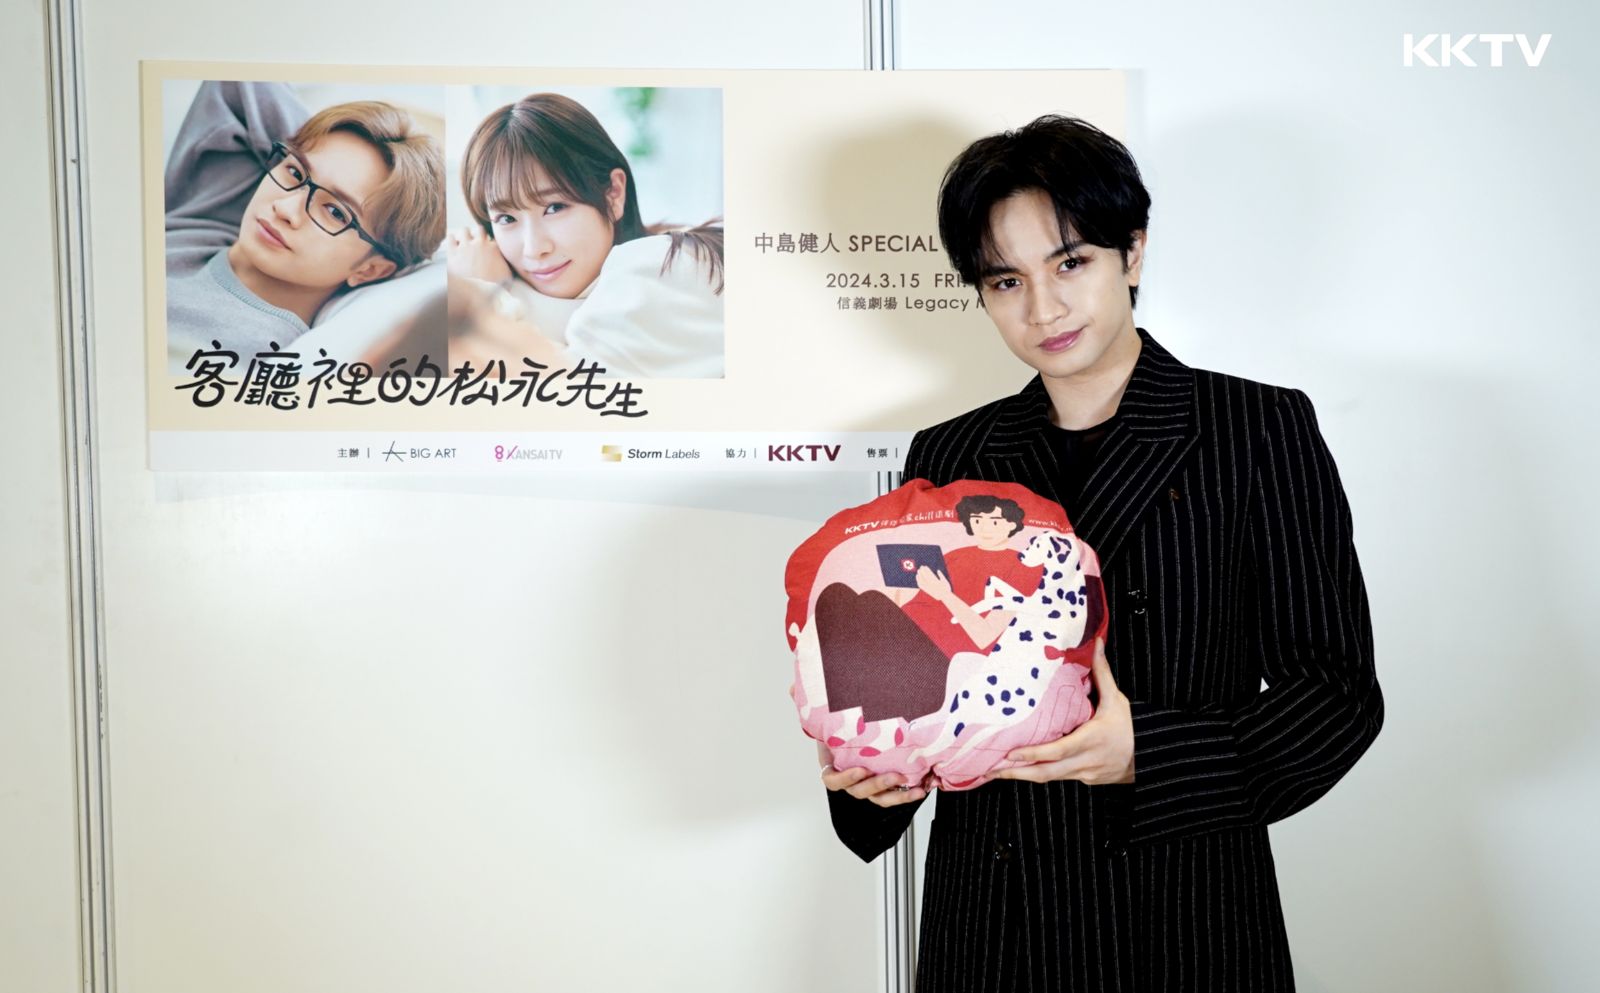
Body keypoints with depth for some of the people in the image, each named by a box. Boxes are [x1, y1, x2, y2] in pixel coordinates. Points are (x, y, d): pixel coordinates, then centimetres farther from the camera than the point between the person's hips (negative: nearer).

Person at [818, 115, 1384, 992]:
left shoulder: (1261, 430, -4)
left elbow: (1335, 688, -7)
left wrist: (1151, 751, -21)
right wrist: (867, 766, -9)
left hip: (1186, 921, -2)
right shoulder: (945, 457, 6)